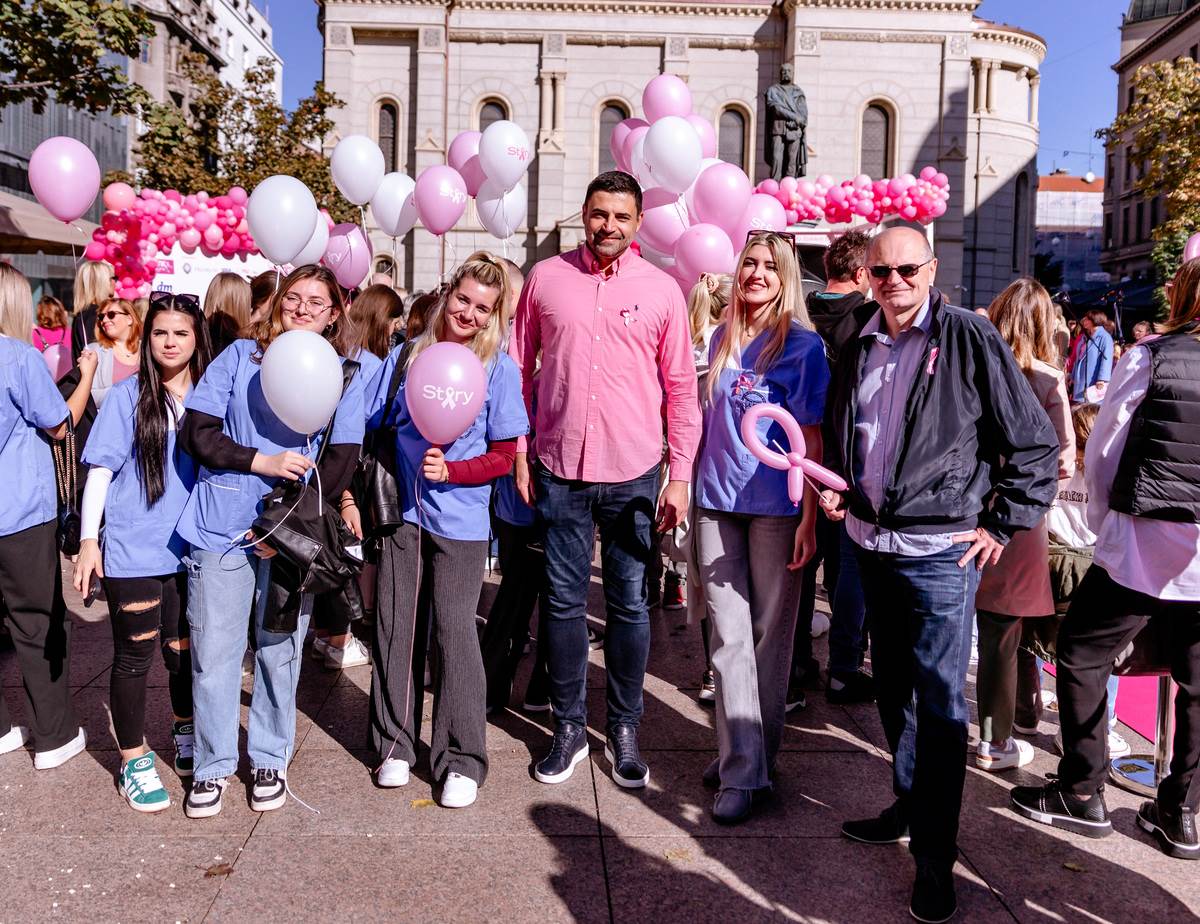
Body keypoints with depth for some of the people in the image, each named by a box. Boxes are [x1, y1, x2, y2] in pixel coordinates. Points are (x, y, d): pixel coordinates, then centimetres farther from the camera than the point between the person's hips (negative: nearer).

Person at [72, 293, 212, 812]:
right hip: (133, 551, -3)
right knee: (135, 655, 5)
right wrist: (88, 540, -10)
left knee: (183, 648, 15)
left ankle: (185, 736, 38)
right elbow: (100, 471, -5)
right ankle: (134, 762, 20)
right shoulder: (127, 397, -6)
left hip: (189, 549, 3)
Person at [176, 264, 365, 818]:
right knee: (212, 651, 4)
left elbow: (341, 462, -3)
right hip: (221, 527, 0)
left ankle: (269, 760, 27)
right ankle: (213, 766, 22)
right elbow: (196, 432, 0)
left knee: (280, 650, 9)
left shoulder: (343, 376, 4)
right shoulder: (240, 356, 4)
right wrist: (263, 462, -13)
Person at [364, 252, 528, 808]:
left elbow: (503, 455, -2)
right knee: (396, 627, 9)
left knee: (454, 632, -1)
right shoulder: (407, 354, 6)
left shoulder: (499, 368, -2)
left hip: (460, 520, -3)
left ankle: (461, 760, 12)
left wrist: (451, 471, -17)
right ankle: (395, 743, 26)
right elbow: (372, 425, 10)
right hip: (402, 512, 3)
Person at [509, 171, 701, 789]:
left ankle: (624, 730, 25)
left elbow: (681, 388, 3)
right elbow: (518, 368, 8)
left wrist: (680, 475, -2)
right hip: (559, 468, 1)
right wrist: (519, 453, 3)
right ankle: (569, 727, 25)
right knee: (563, 602, 9)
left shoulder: (661, 290, 2)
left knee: (629, 604, 8)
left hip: (633, 473, 0)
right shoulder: (546, 278, 4)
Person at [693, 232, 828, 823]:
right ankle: (740, 769, 9)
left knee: (770, 634, 7)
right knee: (728, 636, 2)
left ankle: (755, 757, 20)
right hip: (716, 501, 4)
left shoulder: (803, 346, -4)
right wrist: (690, 488, 11)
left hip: (775, 506, -4)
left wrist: (809, 517, -11)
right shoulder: (720, 339, 10)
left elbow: (810, 437, -7)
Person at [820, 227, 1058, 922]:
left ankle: (935, 858, 11)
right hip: (872, 545, 6)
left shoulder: (969, 337, -9)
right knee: (893, 688, 18)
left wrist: (1002, 525, -7)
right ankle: (909, 806, 37)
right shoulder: (859, 348, 9)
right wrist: (835, 488, 5)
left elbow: (1036, 443, -6)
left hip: (941, 552, -6)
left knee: (939, 701, -1)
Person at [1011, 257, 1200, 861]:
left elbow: (1101, 449, -2)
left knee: (1081, 656, 10)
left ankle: (1083, 794, 16)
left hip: (1141, 543, -4)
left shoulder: (1150, 357, -6)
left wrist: (1104, 528, 11)